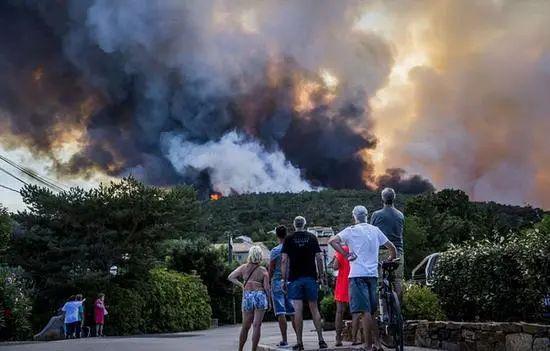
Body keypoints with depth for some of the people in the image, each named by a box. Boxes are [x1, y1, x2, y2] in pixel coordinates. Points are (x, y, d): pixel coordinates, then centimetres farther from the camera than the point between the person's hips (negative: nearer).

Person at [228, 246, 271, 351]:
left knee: (245, 326, 14)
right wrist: (269, 302, 6)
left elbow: (230, 277, 0)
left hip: (247, 297, 3)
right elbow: (266, 288, -3)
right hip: (260, 296, -2)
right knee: (257, 325, -2)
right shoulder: (263, 270, -2)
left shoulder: (244, 267, 4)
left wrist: (241, 285, 4)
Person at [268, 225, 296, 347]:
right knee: (293, 312, 9)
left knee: (281, 313, -3)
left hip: (278, 282, -4)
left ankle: (284, 340, -6)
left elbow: (271, 270, -5)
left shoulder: (275, 251, -8)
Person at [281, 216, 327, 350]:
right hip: (311, 277, 2)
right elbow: (319, 258, 3)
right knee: (314, 308, 7)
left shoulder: (289, 239, 2)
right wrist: (321, 276, 10)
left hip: (295, 278, -2)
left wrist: (284, 279, 1)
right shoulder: (312, 237, 6)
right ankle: (321, 340, 3)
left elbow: (284, 260, -3)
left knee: (298, 310, -2)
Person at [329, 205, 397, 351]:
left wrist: (346, 254, -8)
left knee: (364, 312, -8)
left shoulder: (351, 231, -2)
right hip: (373, 274, 5)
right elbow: (392, 247, 17)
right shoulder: (375, 230, 11)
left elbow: (332, 241, -14)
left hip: (358, 274, -5)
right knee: (372, 311, 14)